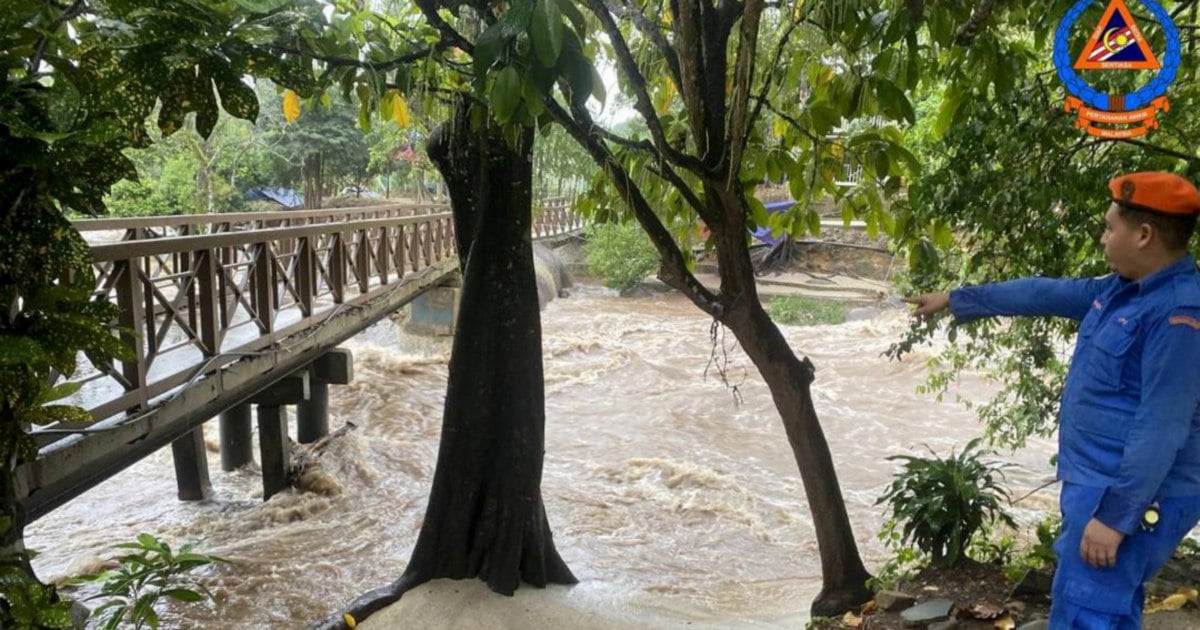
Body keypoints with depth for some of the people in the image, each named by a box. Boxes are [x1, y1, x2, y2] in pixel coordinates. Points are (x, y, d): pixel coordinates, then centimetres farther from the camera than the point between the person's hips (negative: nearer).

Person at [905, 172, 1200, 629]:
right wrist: (954, 299, 24)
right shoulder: (1123, 290, 8)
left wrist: (1116, 517, -24)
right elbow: (1042, 294, 18)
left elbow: (1161, 429, -25)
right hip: (1099, 484, 10)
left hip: (1131, 497, -10)